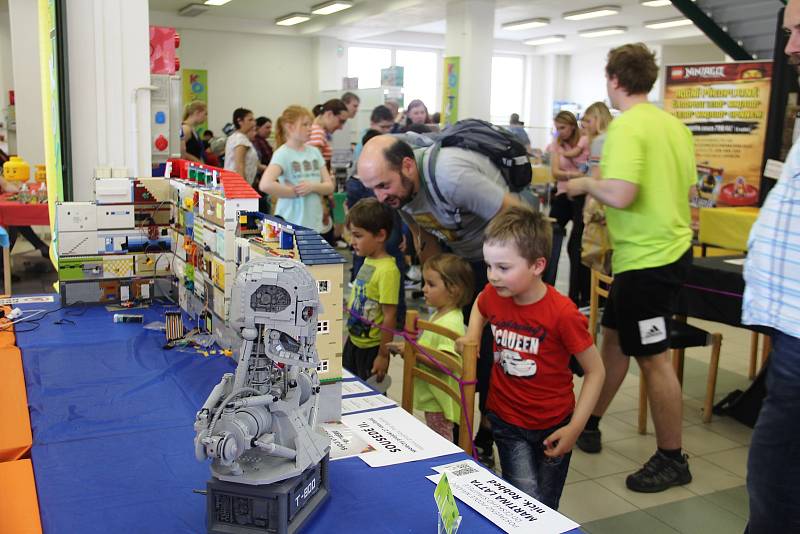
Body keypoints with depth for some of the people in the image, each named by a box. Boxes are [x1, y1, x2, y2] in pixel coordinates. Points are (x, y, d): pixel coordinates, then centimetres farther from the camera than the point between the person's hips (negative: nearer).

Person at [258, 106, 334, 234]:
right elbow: (265, 185, -24)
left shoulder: (314, 152, 9)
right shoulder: (283, 154, -9)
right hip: (290, 226, -6)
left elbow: (329, 186, 8)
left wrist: (313, 186, -12)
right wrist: (295, 192, -14)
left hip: (314, 224, 6)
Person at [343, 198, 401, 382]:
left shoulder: (388, 270, -24)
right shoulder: (367, 261, 0)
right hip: (354, 341, 8)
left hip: (371, 348, -8)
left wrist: (383, 355, -19)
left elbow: (389, 317, -23)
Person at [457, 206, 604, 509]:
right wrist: (472, 337, 1)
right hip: (506, 420, 2)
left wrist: (575, 428, -17)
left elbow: (595, 371, -13)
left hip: (553, 427, -2)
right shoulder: (492, 296, -9)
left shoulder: (562, 313, -24)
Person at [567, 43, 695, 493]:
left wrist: (586, 184, -9)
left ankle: (672, 460, 14)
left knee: (654, 358, 1)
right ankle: (589, 423, 32)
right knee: (615, 337, 18)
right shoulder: (674, 124, 9)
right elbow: (687, 186, 17)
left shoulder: (627, 126, -17)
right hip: (670, 246, 9)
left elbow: (621, 195, -28)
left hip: (649, 257, -9)